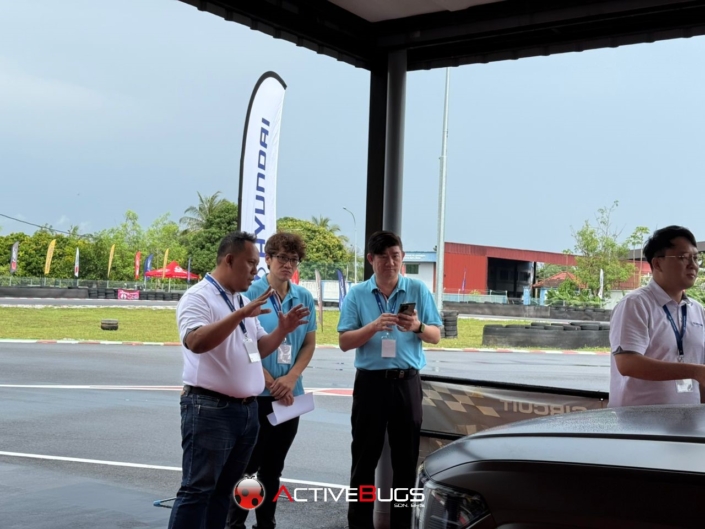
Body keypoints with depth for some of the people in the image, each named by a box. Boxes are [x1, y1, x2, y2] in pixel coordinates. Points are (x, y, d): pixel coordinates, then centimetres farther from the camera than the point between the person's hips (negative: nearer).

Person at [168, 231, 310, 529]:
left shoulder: (244, 301, 16)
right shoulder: (198, 297, -10)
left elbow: (259, 349, 21)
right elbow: (196, 342, -28)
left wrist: (283, 330, 3)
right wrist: (240, 314, -32)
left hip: (247, 409, 8)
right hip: (210, 408, -8)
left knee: (223, 490, 14)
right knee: (197, 490, -4)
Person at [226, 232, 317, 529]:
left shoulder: (304, 298, 6)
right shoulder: (251, 293, -7)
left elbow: (309, 343, 8)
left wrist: (290, 379, -7)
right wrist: (270, 382, -12)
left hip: (290, 393, 4)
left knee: (273, 467, 13)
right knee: (248, 463, 0)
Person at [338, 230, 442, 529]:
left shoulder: (418, 290, 3)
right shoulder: (357, 295, 1)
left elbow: (436, 336, 4)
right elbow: (344, 342, -4)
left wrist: (418, 327, -18)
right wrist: (374, 326, -20)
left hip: (407, 382, 1)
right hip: (370, 382, -1)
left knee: (406, 458, 7)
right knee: (365, 457, 6)